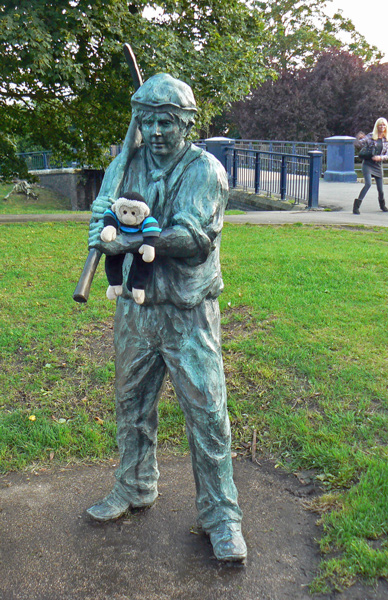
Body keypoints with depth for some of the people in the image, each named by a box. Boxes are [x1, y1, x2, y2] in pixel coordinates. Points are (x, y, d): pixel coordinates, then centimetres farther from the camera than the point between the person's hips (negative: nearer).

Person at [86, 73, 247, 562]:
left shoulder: (205, 169, -9)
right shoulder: (128, 165, 6)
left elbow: (193, 237, -20)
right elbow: (100, 217, 5)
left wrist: (133, 241, -23)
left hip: (188, 314, -5)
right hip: (134, 309, 5)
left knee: (207, 414, -1)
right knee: (131, 404, 17)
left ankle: (220, 514, 15)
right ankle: (134, 488, 39)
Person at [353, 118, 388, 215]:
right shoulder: (370, 136, -2)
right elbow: (360, 145, -5)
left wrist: (380, 157, -14)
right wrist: (360, 138, -25)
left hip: (378, 165, 3)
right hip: (367, 164, -3)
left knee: (380, 189, 4)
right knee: (368, 184, -24)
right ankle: (356, 206, -20)